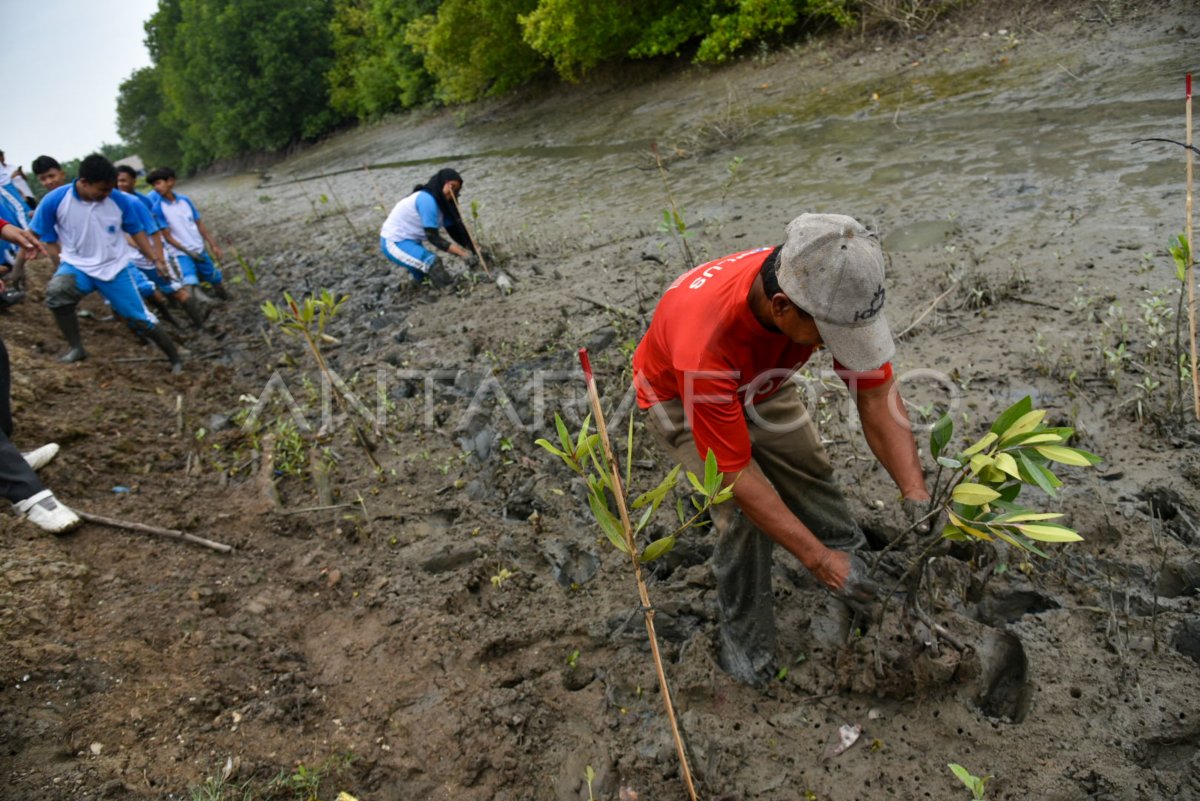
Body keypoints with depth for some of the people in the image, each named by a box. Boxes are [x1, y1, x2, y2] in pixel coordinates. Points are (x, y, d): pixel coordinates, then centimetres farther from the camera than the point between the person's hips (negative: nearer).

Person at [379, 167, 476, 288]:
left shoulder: (442, 202, 4)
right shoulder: (427, 199, -24)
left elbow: (455, 229, 4)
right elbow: (433, 237, -27)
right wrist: (462, 253, -31)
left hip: (410, 241, 10)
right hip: (394, 242, -10)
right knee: (433, 263, -33)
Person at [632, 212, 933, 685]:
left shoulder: (832, 292, -32)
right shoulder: (706, 338, -47)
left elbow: (877, 397, -21)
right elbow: (736, 475, -37)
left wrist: (916, 494, -31)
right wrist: (818, 558, -33)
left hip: (759, 384, 5)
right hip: (680, 397, -5)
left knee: (813, 475, 5)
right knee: (743, 516, -16)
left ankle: (863, 581, 28)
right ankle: (745, 645, 6)